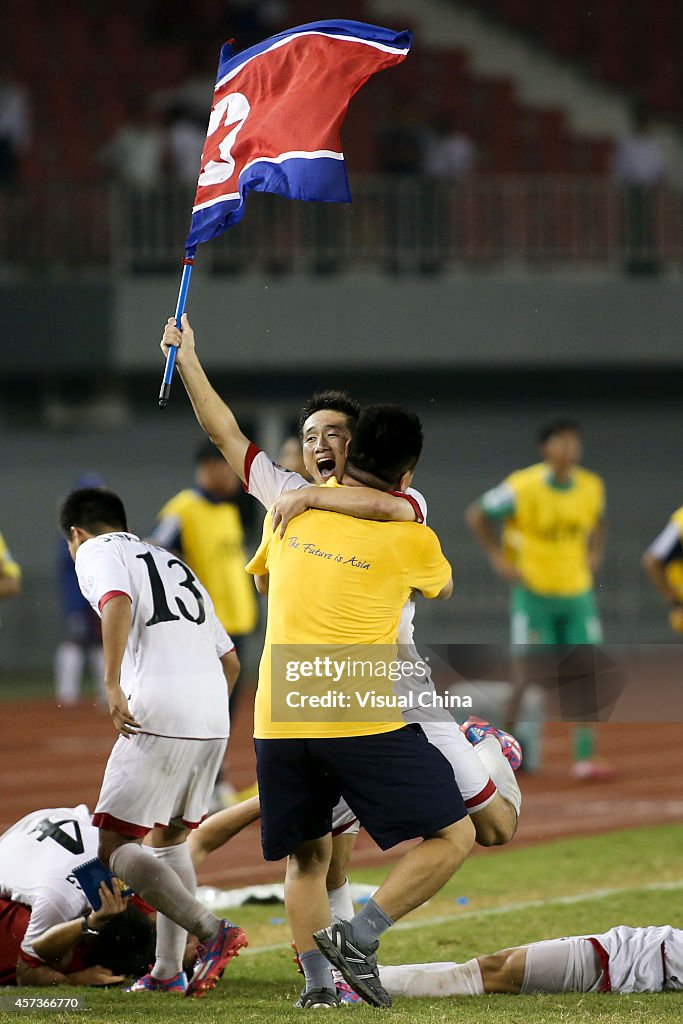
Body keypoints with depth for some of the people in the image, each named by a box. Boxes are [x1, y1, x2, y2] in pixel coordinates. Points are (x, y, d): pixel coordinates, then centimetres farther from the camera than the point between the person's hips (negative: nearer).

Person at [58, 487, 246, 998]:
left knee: (116, 847, -3)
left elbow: (117, 602, -16)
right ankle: (168, 971, 18)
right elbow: (230, 660, 28)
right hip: (214, 718, 7)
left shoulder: (96, 553, 8)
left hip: (159, 714, -7)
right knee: (170, 837, 22)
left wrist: (112, 683, -22)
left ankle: (211, 930, -17)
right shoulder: (176, 566, 29)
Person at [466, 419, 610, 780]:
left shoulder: (592, 487, -1)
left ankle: (584, 757, 3)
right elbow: (476, 515, -6)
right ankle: (524, 750, 10)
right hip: (533, 594, -4)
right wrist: (498, 559, -8)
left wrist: (594, 554, 8)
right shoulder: (523, 488, -16)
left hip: (577, 593, 4)